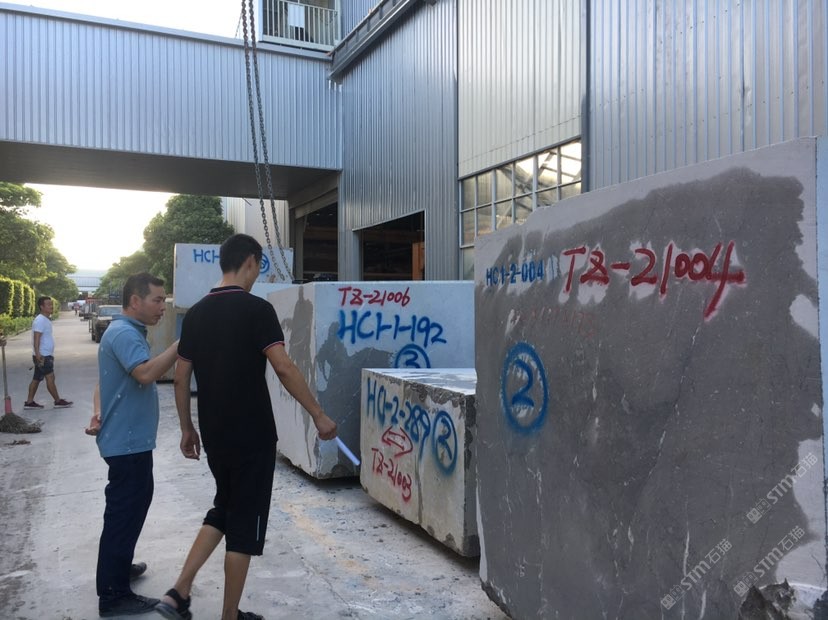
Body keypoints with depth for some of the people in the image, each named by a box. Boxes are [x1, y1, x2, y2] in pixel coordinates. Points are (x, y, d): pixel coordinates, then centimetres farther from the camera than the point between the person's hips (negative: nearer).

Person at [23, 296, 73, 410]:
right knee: (50, 378, -3)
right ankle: (58, 401, 3)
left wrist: (50, 355, 25)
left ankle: (29, 402, 17)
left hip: (46, 355, 10)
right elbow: (36, 339, -23)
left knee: (36, 379, 12)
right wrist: (38, 356, -28)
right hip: (42, 356, -10)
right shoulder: (40, 320, -17)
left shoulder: (46, 319, 14)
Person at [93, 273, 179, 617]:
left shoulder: (128, 332, 14)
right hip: (127, 441, -11)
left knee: (131, 505, 22)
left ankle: (118, 566, 38)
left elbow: (105, 382, 20)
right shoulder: (124, 333, -20)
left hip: (129, 438, 11)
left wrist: (100, 412, 6)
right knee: (124, 511, -3)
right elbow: (145, 373, -37)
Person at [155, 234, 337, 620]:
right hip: (252, 436, -6)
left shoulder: (195, 314, 6)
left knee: (223, 509, 23)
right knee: (245, 522, 6)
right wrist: (318, 415, -13)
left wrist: (187, 428, 19)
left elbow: (181, 378, 9)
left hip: (214, 435, 7)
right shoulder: (257, 309, -13)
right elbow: (284, 369, -20)